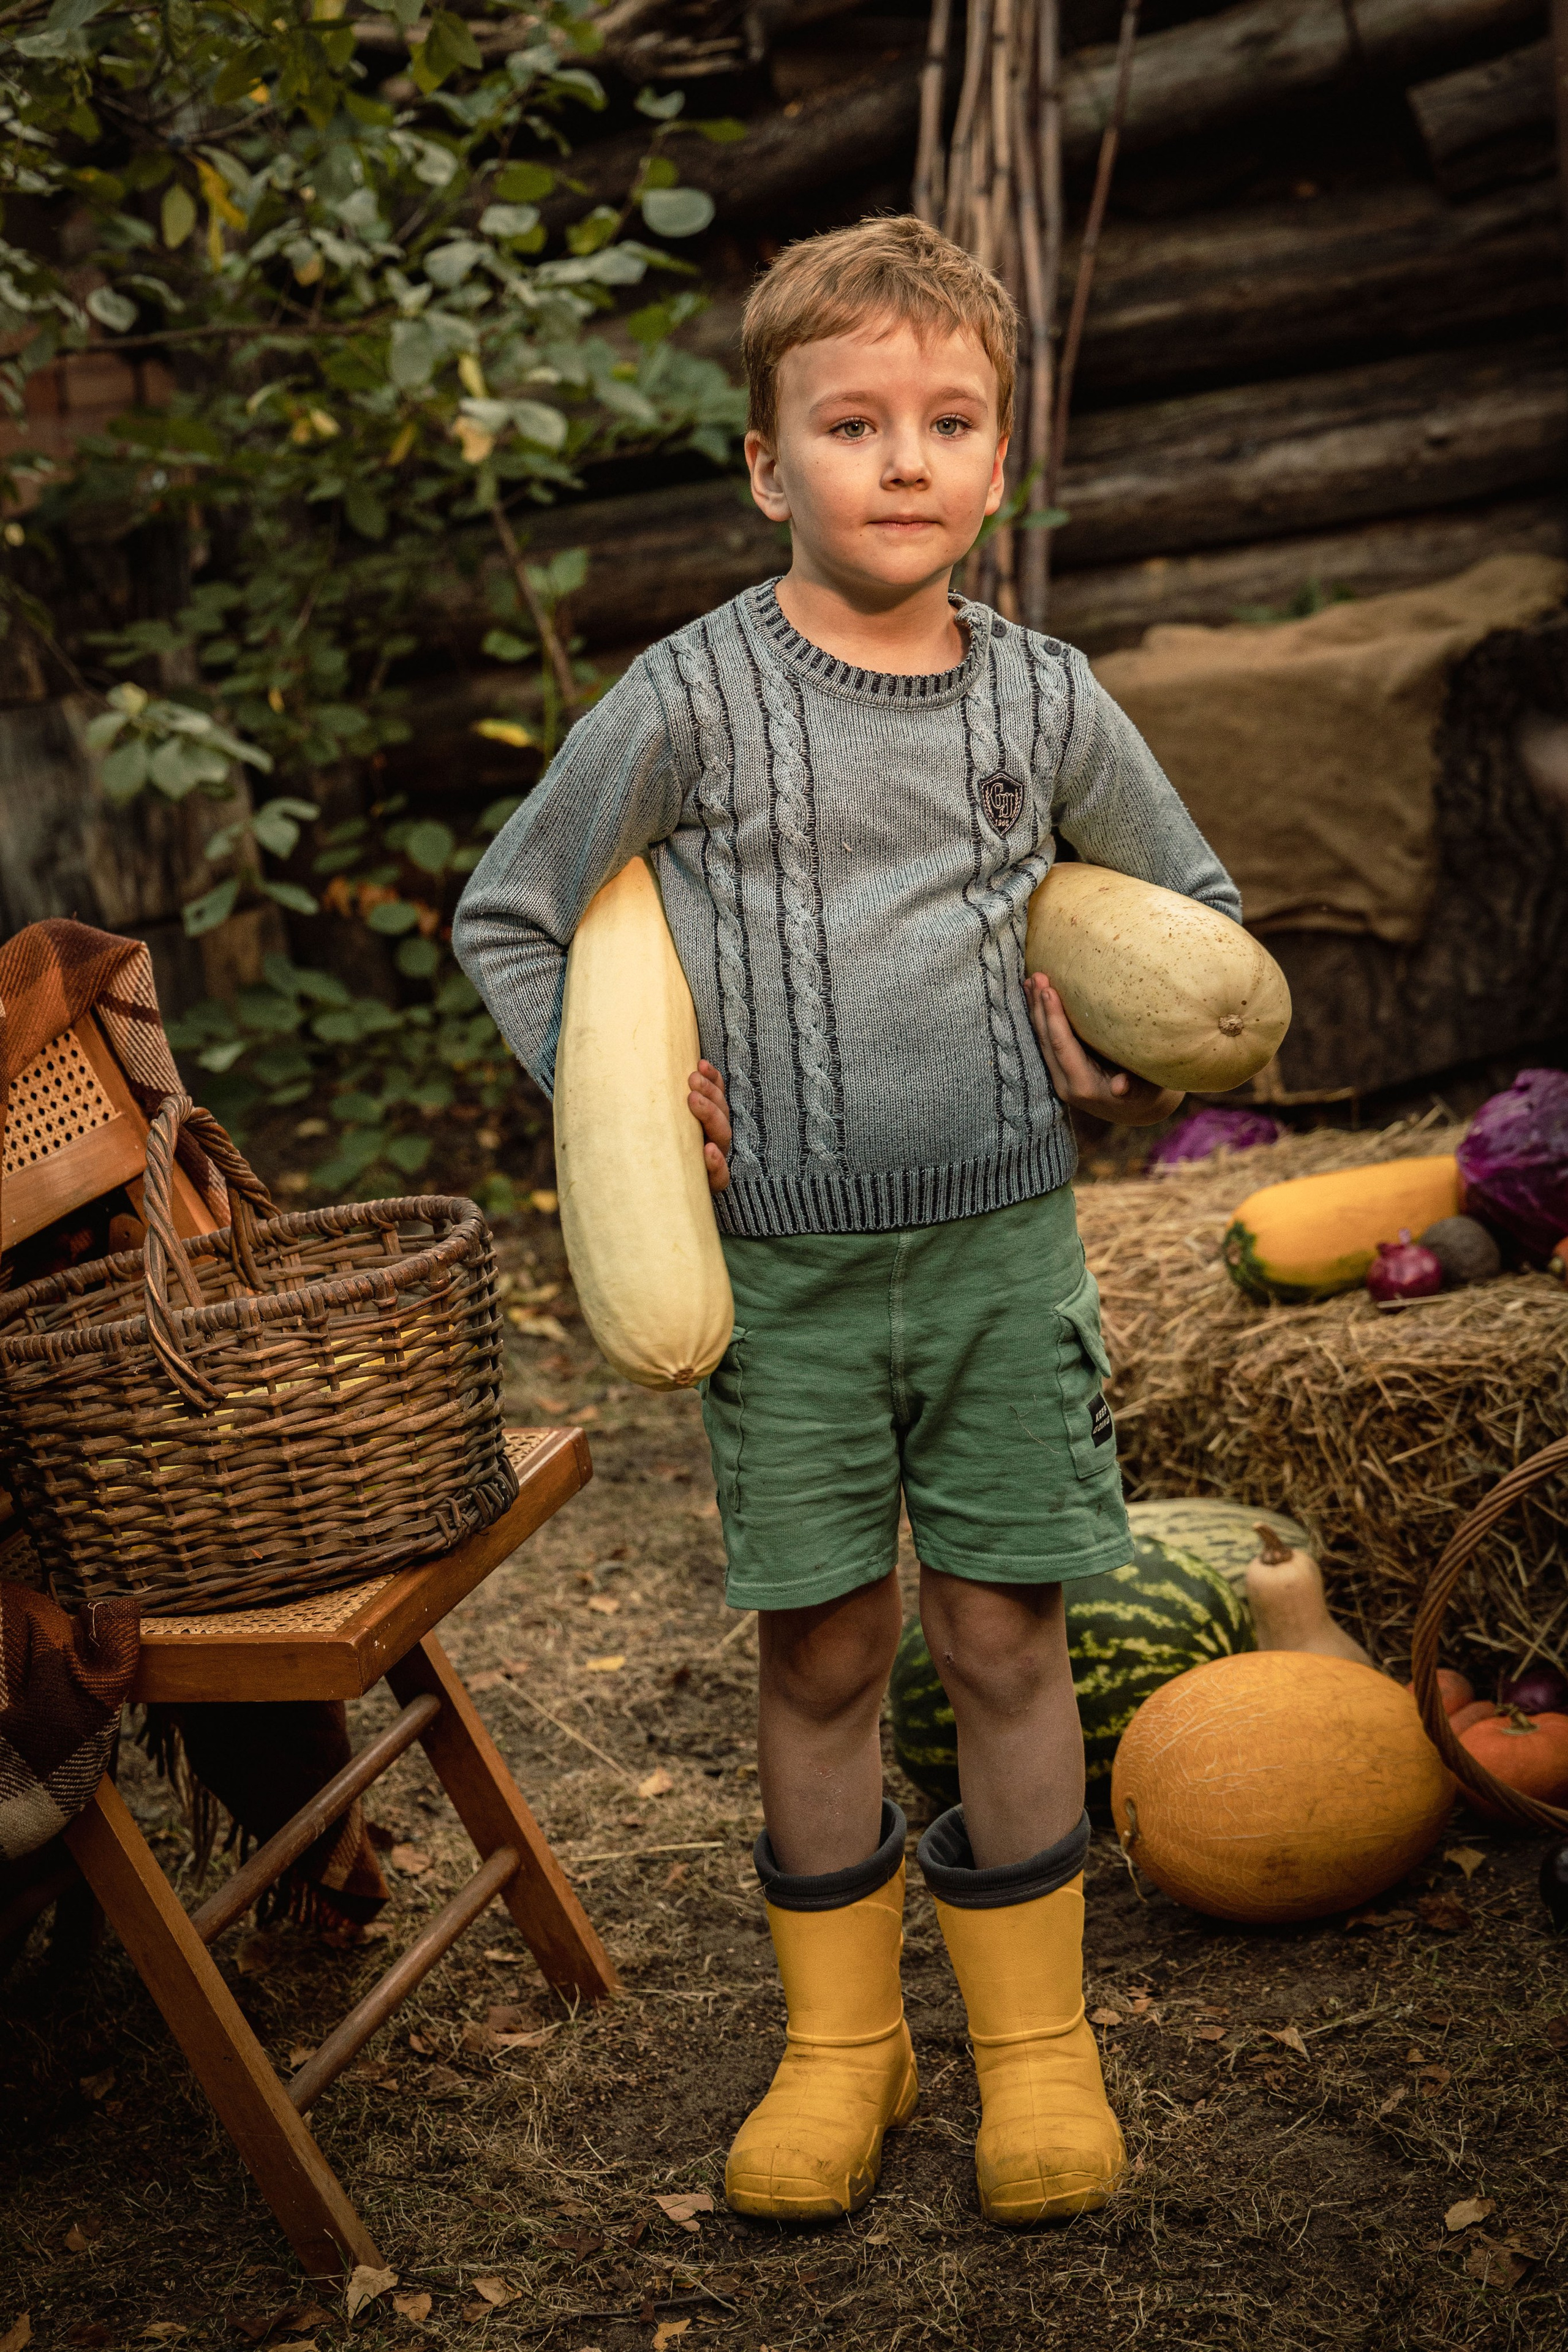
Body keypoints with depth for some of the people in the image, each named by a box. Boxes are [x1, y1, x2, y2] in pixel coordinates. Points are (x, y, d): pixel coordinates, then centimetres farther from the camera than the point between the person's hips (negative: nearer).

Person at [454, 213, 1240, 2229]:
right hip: (780, 1259, -1)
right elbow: (507, 919, 5)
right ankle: (838, 2039, 26)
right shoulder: (690, 698, -6)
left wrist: (1125, 1063, 2)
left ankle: (1034, 2041, 24)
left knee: (1003, 1637, 6)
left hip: (1002, 1239, 1)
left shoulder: (1044, 700, 2)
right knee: (820, 1648, 7)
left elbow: (1196, 910, 19)